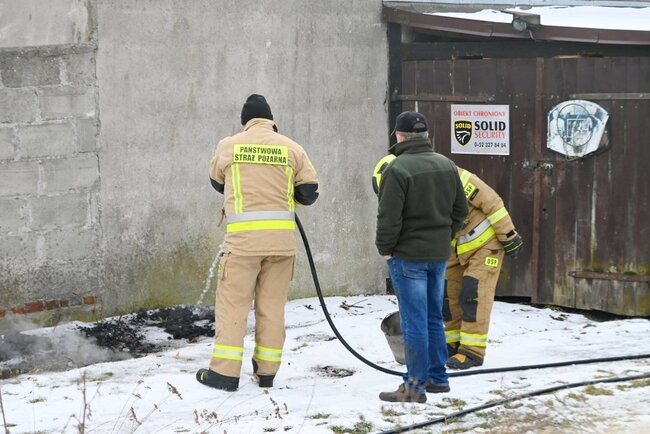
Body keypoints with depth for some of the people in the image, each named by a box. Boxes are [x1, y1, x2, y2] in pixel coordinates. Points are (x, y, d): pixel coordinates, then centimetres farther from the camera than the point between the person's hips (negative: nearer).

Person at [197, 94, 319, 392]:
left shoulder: (228, 146, 3)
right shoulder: (292, 149, 6)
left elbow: (217, 182, 19)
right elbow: (309, 192, 6)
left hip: (243, 236, -2)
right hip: (282, 238, 2)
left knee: (233, 302, 2)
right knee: (273, 304, 10)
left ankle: (225, 372, -1)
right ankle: (267, 372, 14)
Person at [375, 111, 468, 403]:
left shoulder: (397, 169, -17)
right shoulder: (447, 166, 7)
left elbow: (389, 217, -18)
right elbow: (460, 210, 13)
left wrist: (385, 248, -5)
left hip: (408, 255, -7)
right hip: (439, 253, 7)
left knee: (414, 321, -4)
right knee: (434, 318, 17)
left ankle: (415, 385, -1)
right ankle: (437, 378, 23)